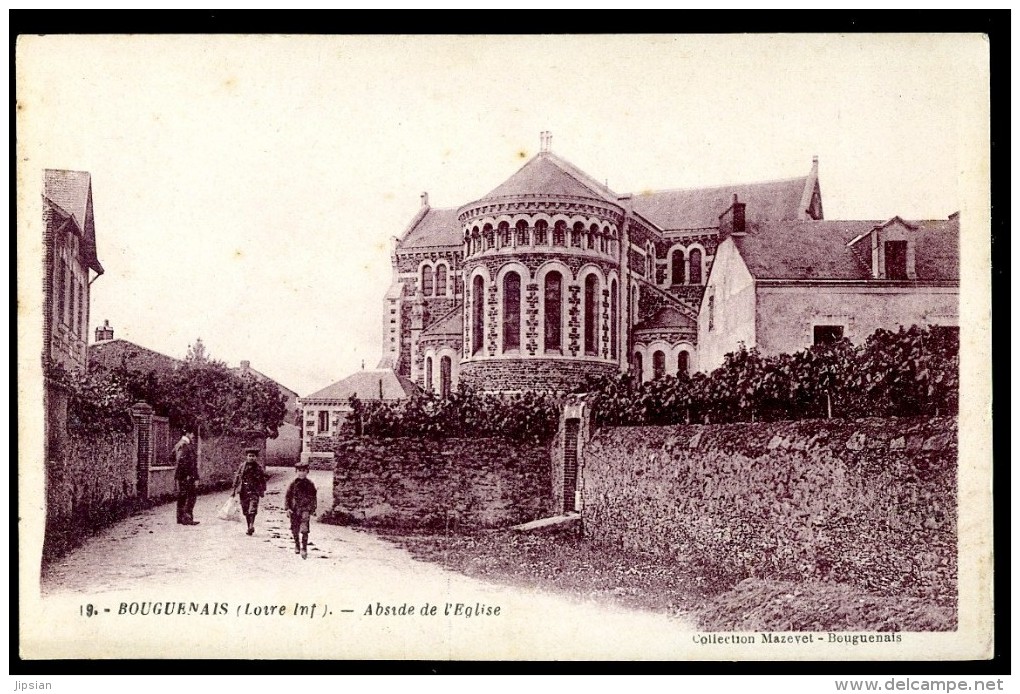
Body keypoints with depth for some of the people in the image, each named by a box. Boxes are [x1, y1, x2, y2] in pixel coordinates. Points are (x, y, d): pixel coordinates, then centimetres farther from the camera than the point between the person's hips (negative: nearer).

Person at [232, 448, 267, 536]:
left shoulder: (258, 467, 1)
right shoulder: (242, 466, 3)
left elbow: (262, 480, 9)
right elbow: (237, 477, 8)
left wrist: (263, 490, 8)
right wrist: (234, 489, 5)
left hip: (254, 491, -2)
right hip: (244, 491, 2)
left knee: (253, 509, -17)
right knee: (246, 511, 7)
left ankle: (252, 525, -20)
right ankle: (249, 527, 17)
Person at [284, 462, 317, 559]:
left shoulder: (310, 484, 2)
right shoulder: (293, 484, 4)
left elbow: (314, 497, 9)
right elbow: (288, 497, 7)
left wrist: (312, 509, 5)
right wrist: (288, 508, -1)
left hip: (305, 509, -2)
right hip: (294, 510, 2)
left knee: (304, 529, -16)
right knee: (295, 529, 11)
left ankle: (304, 548, -16)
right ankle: (297, 545, 34)